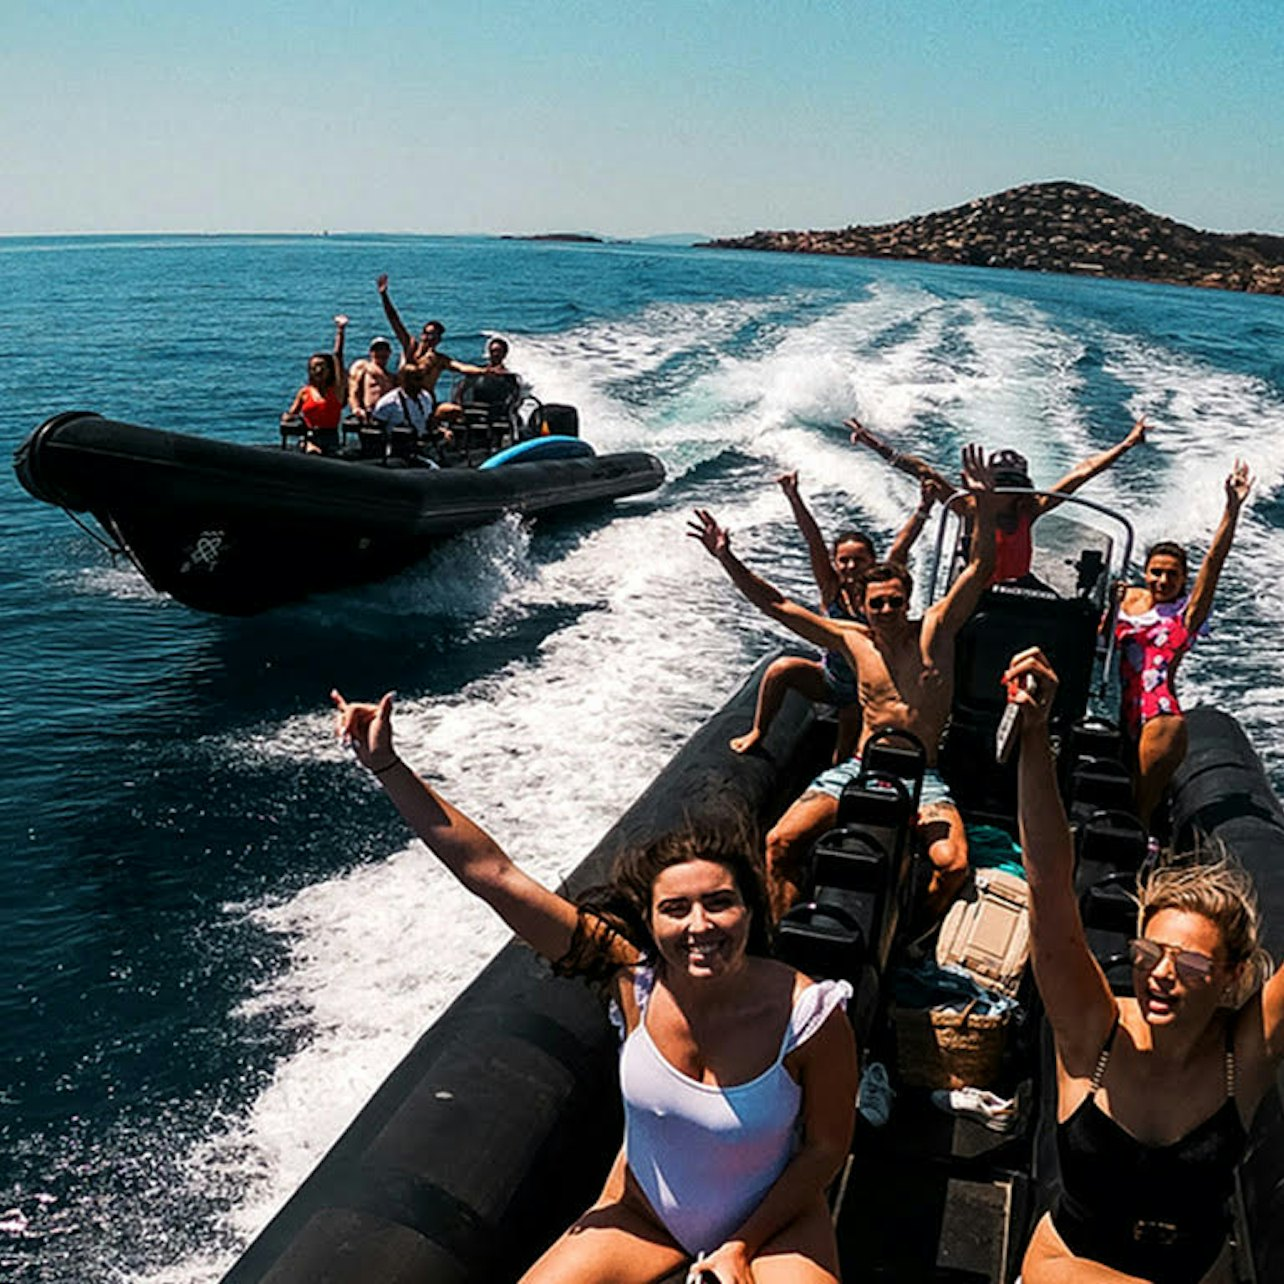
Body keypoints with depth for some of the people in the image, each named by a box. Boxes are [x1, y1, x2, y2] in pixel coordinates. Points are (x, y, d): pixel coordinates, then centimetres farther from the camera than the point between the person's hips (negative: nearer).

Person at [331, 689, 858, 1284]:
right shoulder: (635, 974, -22)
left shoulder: (809, 1017, -26)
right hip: (644, 1216, 2)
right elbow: (492, 873, -23)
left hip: (773, 1222, -2)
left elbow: (826, 1149, -10)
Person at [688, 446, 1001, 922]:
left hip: (919, 778, -2)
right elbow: (775, 605, 9)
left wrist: (985, 507, -22)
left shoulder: (934, 631, 3)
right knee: (778, 845, -19)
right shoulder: (853, 641, 9)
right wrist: (727, 559, 0)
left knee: (952, 866, -29)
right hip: (856, 770, 2)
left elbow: (979, 568, -6)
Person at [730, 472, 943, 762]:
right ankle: (758, 732, -4)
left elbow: (901, 546, -27)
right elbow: (814, 542, -23)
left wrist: (923, 509, -40)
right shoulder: (832, 591, -12)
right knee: (782, 668, -21)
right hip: (830, 680, 1)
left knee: (848, 754, -2)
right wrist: (794, 499, -32)